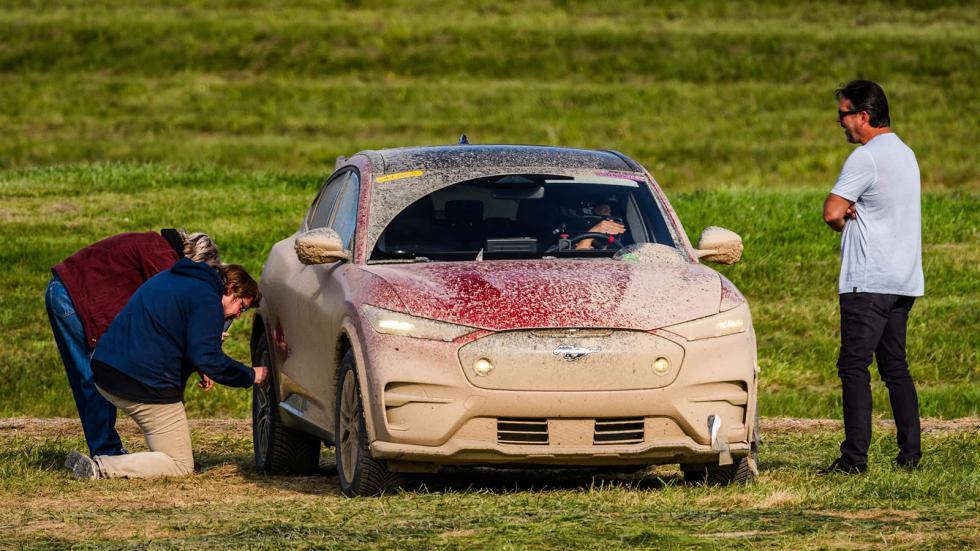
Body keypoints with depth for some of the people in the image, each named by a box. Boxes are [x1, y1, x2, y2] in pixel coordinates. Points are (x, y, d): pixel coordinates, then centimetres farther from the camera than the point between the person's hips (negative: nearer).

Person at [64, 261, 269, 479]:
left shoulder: (172, 278, 20)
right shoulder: (207, 301, -9)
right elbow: (207, 359, -16)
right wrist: (251, 376, -3)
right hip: (145, 385, -9)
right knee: (181, 465, -1)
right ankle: (100, 468, -18)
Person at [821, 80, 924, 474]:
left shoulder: (866, 157, -14)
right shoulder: (904, 153, 16)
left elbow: (832, 213, -19)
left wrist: (844, 219, 3)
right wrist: (853, 212, -3)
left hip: (868, 282, -9)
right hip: (904, 279, 9)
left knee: (854, 366, -8)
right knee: (895, 367, 13)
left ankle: (854, 457, -12)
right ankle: (910, 452, 10)